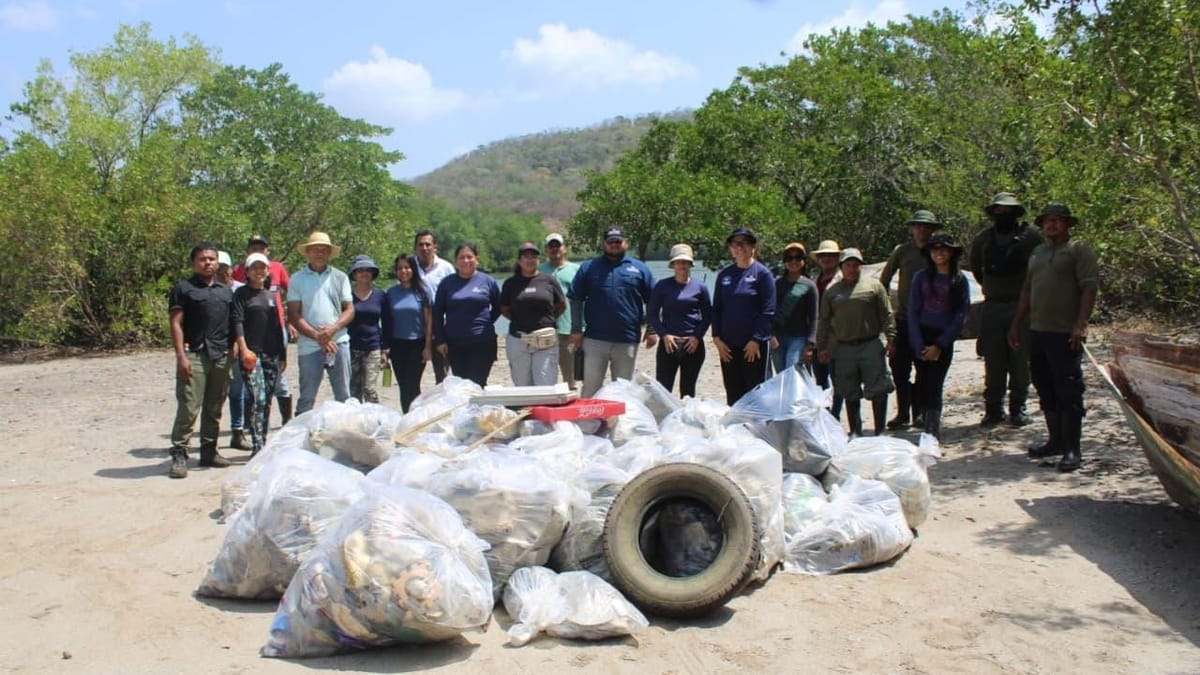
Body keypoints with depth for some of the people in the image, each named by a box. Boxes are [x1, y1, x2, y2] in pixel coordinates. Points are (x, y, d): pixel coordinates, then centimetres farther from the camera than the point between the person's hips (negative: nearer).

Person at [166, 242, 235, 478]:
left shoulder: (226, 291, 18)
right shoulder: (183, 288, 3)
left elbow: (233, 324, 20)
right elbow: (176, 324, -4)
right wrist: (181, 356, -13)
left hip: (221, 356, 5)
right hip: (194, 355, -5)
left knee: (214, 409, 11)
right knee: (188, 408, -10)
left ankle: (209, 451, 20)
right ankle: (179, 455, -5)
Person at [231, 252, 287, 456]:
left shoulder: (273, 295, 17)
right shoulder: (241, 293, 3)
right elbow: (237, 322, -6)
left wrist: (282, 355, 17)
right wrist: (243, 349, -17)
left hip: (271, 354, 5)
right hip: (251, 353, -5)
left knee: (267, 401, 8)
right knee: (257, 398, -15)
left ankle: (262, 444, 15)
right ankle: (257, 446, -15)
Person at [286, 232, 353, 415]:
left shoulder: (340, 277, 9)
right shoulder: (297, 279, 4)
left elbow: (349, 310, 6)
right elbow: (293, 315, -1)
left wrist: (333, 329, -13)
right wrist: (317, 336, -12)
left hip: (338, 342, 2)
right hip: (309, 345, -1)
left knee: (344, 396, 6)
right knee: (307, 397, 2)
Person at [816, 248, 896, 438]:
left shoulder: (874, 286, 6)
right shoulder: (832, 292, 12)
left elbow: (887, 315, 3)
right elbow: (823, 321, 13)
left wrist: (890, 339, -6)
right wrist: (822, 347, 8)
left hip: (872, 345, -2)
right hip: (844, 349, 2)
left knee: (878, 390, -4)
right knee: (850, 393, 8)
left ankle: (880, 431, 4)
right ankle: (855, 431, 18)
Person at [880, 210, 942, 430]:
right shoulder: (902, 251, 4)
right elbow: (884, 280, 11)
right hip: (903, 319, 1)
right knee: (899, 367, 0)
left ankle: (919, 412, 12)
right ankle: (903, 413, 10)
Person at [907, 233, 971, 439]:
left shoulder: (960, 280, 4)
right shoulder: (921, 277, 6)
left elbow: (961, 316, -1)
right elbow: (912, 312, 2)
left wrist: (939, 345, -8)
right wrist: (919, 346, -7)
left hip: (944, 339, -1)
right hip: (920, 338, 1)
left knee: (933, 386, -9)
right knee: (923, 383, -1)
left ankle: (932, 434, -8)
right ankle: (931, 432, 9)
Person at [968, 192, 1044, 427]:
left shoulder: (1030, 237, -4)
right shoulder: (982, 239, 8)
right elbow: (974, 265, 24)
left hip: (1021, 307, -3)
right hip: (991, 308, 3)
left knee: (1020, 362, 2)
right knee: (993, 363, 5)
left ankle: (1018, 408, 13)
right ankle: (993, 409, 13)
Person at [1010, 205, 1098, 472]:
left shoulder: (1078, 251, -3)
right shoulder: (1037, 253, 18)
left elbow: (1089, 288, -11)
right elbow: (1027, 290, 22)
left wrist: (1081, 324, -20)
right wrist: (1016, 325, 19)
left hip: (1065, 334, -7)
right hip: (1038, 331, 7)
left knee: (1069, 392, -6)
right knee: (1046, 391, 12)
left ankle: (1072, 450, -1)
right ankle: (1055, 440, 23)